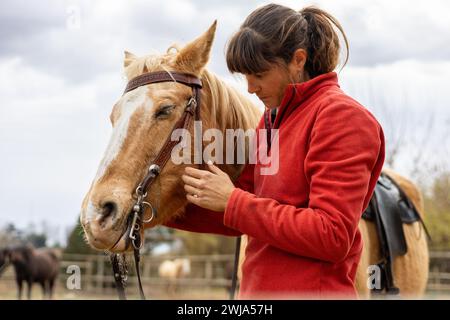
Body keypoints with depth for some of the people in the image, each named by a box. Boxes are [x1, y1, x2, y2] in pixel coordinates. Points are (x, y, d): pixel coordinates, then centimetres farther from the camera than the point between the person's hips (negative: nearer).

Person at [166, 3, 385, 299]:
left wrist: (232, 200, -20)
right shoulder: (273, 118, 12)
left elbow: (332, 237, -23)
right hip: (259, 288, 8)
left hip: (309, 289, -8)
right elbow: (240, 218, 11)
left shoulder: (340, 116, -14)